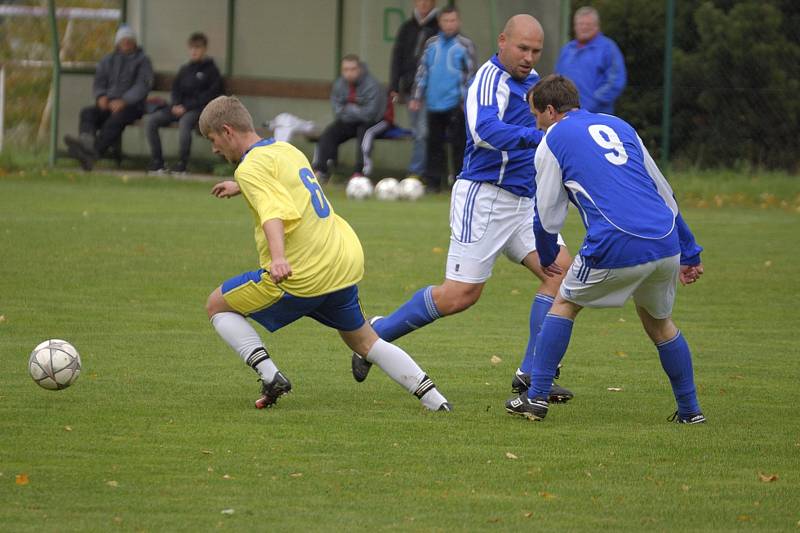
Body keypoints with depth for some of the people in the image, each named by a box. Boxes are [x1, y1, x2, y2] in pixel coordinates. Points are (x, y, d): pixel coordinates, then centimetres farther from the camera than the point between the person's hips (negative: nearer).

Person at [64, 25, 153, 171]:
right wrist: (101, 96, -9)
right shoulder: (107, 61, 23)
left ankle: (94, 153, -53)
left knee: (116, 118, -36)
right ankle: (86, 140, -55)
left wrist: (123, 101, -20)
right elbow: (98, 83, 16)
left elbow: (142, 86, -5)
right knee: (87, 113, -26)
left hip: (131, 104, -5)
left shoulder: (142, 61, 8)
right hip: (108, 103, 5)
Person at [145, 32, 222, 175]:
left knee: (185, 121, -40)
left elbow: (210, 95, -6)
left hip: (198, 109, -6)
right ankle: (157, 163, -15)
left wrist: (187, 107, -13)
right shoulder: (185, 70, 22)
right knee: (150, 120, -15)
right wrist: (175, 105, -3)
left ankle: (181, 164, -33)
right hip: (180, 108, 6)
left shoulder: (210, 69, 3)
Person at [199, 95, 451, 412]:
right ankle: (433, 398, 14)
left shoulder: (251, 168, -10)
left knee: (217, 305, 9)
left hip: (301, 276, -8)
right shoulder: (286, 149, 18)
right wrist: (240, 187, 58)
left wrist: (278, 257, -45)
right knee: (362, 340, 25)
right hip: (346, 263, 8)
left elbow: (274, 211, -29)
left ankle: (269, 376, -5)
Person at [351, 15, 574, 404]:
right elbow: (486, 130, -34)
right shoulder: (490, 78, -15)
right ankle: (378, 334, 11)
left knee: (561, 271, -6)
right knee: (460, 295, -10)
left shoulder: (531, 81, 14)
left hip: (522, 202, 9)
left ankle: (531, 376, -1)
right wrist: (537, 136, -44)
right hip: (483, 196, -8)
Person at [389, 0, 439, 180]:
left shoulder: (439, 29, 0)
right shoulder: (407, 28, 11)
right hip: (410, 88, 4)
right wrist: (394, 88, 6)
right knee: (417, 132, 6)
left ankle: (415, 172, -11)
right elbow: (397, 57, 12)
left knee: (423, 132, -12)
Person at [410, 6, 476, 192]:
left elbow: (470, 73, -2)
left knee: (459, 143, -2)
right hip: (434, 103, 4)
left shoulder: (465, 45, -1)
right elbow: (422, 71, 13)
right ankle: (433, 181, 15)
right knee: (434, 142, 8)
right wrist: (416, 97, 10)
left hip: (456, 105, -4)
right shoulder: (432, 44, 9)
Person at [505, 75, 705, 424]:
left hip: (617, 249, -5)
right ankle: (690, 410, 25)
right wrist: (689, 252, 30)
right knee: (659, 321, 26)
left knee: (565, 304, 18)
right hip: (666, 243, 5)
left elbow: (547, 216, 14)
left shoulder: (553, 140, 10)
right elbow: (665, 194, 26)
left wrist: (546, 257, 33)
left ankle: (536, 398, 14)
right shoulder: (620, 126, 25)